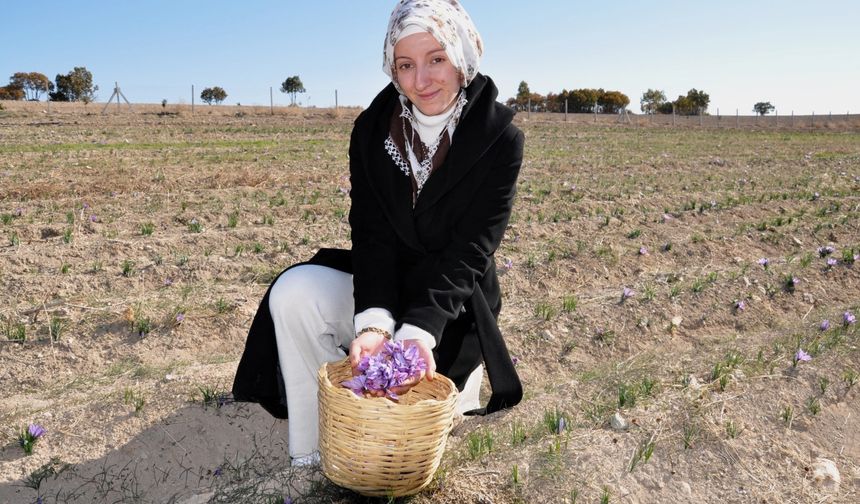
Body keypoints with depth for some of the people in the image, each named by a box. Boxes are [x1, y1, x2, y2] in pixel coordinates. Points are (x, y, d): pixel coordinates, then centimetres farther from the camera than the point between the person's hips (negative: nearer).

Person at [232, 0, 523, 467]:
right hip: (380, 286, 3)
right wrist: (374, 319, -30)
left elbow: (470, 251, -19)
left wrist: (419, 329, -34)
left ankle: (453, 379, 19)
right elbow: (371, 232, -13)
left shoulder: (500, 139, -15)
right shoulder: (373, 127, -7)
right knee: (295, 292, -24)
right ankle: (314, 458, -12)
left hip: (452, 305, -3)